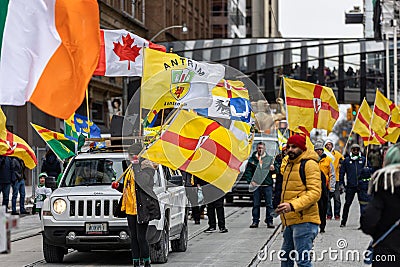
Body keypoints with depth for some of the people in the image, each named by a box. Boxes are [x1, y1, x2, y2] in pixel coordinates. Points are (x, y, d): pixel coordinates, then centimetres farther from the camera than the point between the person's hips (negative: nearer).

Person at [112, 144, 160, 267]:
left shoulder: (147, 166, -6)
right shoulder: (131, 169, 19)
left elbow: (142, 180, -26)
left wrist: (136, 165, -23)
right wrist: (118, 186, 10)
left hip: (142, 209, -8)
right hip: (130, 209, 8)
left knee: (141, 237, -8)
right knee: (133, 237, 9)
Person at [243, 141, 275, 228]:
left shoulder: (270, 159, 10)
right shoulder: (252, 159, 9)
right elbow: (247, 172, 8)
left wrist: (273, 169, -13)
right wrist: (250, 181, -6)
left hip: (267, 185, 0)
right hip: (256, 185, 0)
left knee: (269, 204, -1)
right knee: (256, 204, 3)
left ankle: (270, 221, 4)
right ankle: (255, 221, 9)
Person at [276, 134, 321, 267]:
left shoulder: (310, 164, -11)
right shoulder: (289, 165, 19)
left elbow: (314, 192, -20)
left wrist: (293, 205, -30)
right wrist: (283, 210, 24)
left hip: (304, 221, -9)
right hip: (290, 221, 9)